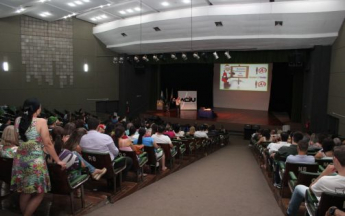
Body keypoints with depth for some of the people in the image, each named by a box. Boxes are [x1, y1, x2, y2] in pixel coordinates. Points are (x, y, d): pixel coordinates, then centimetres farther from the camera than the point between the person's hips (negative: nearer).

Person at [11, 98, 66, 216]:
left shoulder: (18, 121, 4)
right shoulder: (41, 121, -11)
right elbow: (48, 144, -11)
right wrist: (58, 160, -3)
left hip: (20, 160, 6)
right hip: (35, 161, -6)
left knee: (24, 192, 17)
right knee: (39, 193, 8)